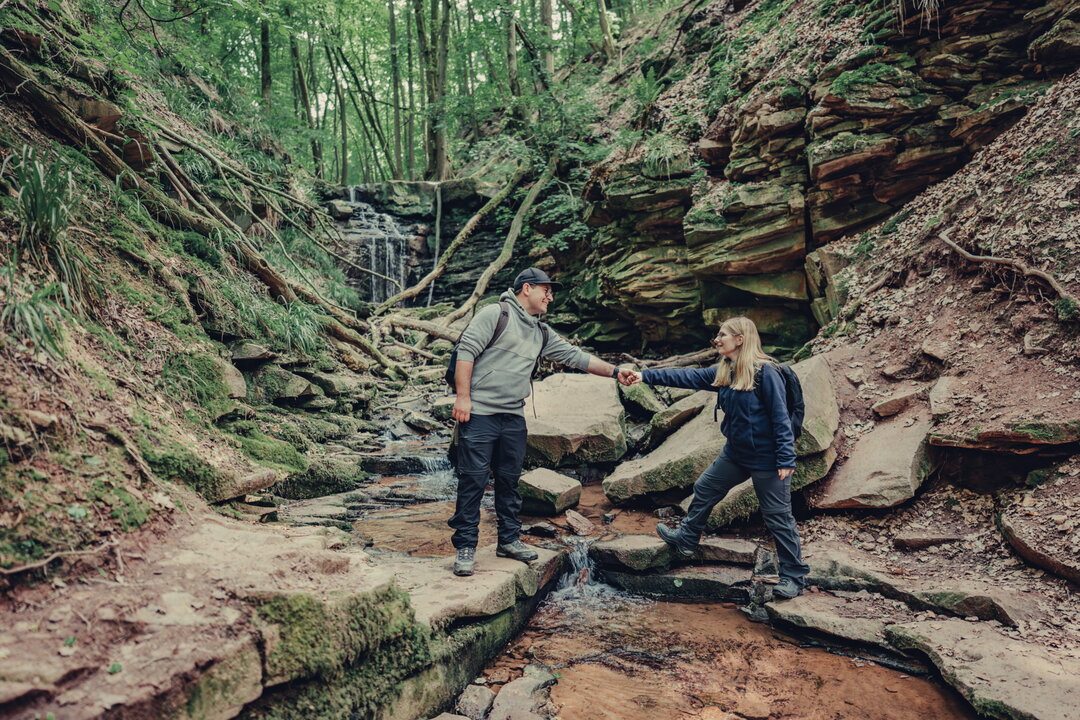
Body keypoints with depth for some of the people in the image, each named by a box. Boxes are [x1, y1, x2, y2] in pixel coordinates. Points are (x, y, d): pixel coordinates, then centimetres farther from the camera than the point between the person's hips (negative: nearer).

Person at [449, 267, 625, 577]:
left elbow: (575, 356, 18)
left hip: (513, 418, 7)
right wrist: (463, 397, -17)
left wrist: (614, 371, 12)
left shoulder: (541, 334, 18)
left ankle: (509, 539, 25)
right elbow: (467, 351, -11)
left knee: (509, 481, 13)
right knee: (473, 480, -3)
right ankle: (465, 546, 5)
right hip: (479, 413, -7)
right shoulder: (496, 314, -5)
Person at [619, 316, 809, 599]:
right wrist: (645, 376, -5)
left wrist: (786, 459, -21)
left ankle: (794, 577, 18)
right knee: (704, 490, 18)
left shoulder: (765, 372, -19)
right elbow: (688, 376, 1)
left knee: (778, 517, 3)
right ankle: (686, 540, 39)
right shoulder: (723, 372, 4)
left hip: (766, 459, -8)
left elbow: (780, 417, -20)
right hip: (735, 453, 8)